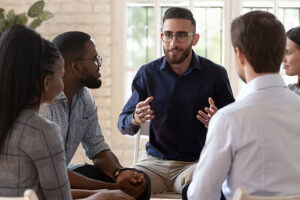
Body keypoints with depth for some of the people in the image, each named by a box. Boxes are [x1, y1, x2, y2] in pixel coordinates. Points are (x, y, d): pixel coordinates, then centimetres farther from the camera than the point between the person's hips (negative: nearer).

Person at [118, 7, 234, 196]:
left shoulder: (215, 74, -1)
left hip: (197, 161, -2)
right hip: (155, 161, 2)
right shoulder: (147, 73, 5)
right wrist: (135, 119, -19)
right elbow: (123, 125, 6)